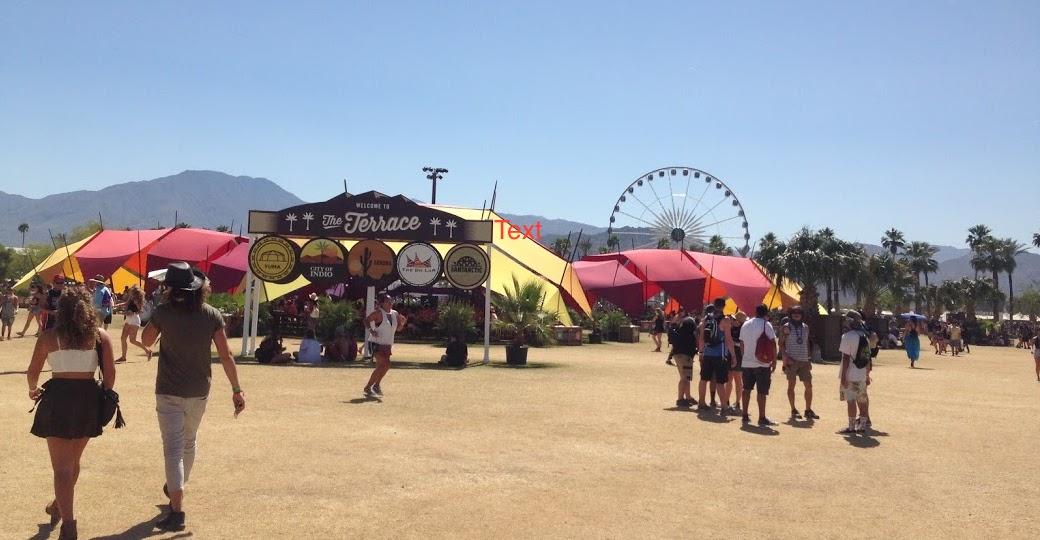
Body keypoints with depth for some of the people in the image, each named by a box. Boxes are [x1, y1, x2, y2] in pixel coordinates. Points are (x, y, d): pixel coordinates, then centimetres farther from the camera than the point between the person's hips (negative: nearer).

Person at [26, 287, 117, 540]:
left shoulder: (49, 336, -1)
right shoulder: (100, 336, 0)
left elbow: (32, 372, 5)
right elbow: (110, 372, -4)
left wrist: (33, 390, 26)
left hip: (58, 398, -3)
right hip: (88, 399, 3)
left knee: (62, 466, 2)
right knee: (73, 459, 23)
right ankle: (59, 506, 44)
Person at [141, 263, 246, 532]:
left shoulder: (164, 312, -11)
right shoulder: (212, 315, -6)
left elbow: (146, 341, 6)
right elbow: (225, 355, -8)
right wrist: (236, 389, -4)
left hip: (169, 391, -3)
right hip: (199, 391, 3)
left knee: (173, 448, -3)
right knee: (189, 442, 24)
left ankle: (177, 510, -12)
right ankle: (177, 489, 44)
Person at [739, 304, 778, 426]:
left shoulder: (745, 325, 9)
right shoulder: (766, 325, -8)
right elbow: (773, 343, -11)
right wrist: (774, 361, -5)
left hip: (747, 362, 5)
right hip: (762, 363, -5)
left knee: (747, 389, 13)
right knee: (762, 391, -2)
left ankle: (745, 416, 16)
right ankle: (762, 418, 0)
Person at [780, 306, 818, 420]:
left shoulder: (805, 327, 13)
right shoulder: (786, 327, -1)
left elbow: (807, 343, 18)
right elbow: (781, 344, -3)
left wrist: (808, 358, 13)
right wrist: (785, 357, -15)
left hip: (804, 361, 4)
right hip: (791, 360, -4)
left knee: (808, 385, 3)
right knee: (791, 384, 2)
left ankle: (808, 410, 13)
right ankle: (793, 410, 10)